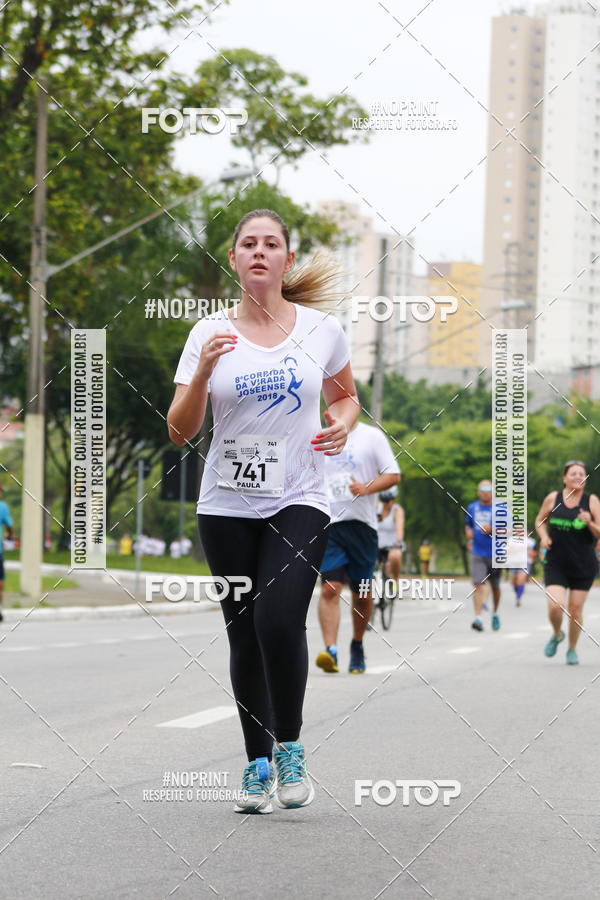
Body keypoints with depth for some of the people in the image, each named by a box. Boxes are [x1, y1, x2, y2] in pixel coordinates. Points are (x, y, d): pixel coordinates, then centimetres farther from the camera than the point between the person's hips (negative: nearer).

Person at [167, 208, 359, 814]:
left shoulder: (322, 330, 2)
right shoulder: (210, 333, 1)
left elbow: (345, 395, 20)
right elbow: (180, 431, -3)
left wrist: (343, 424, -3)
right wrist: (203, 370, -18)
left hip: (299, 502, -1)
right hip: (227, 506, 1)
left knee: (279, 619, -21)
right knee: (244, 633, 4)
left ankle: (289, 748, -3)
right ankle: (258, 764, 17)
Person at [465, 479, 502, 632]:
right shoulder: (472, 508, 8)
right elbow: (468, 525, 25)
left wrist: (492, 530, -20)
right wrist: (469, 536, 4)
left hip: (495, 553, -1)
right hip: (478, 553, 1)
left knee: (495, 587, 11)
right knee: (478, 584, -14)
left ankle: (495, 614, 35)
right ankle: (478, 618, -21)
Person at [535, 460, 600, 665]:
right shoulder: (553, 498, -1)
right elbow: (540, 521, 15)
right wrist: (543, 536, -4)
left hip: (584, 566, 0)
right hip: (556, 564, 0)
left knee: (575, 608, 4)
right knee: (555, 606, -13)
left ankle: (572, 650, 25)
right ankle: (557, 635, 19)